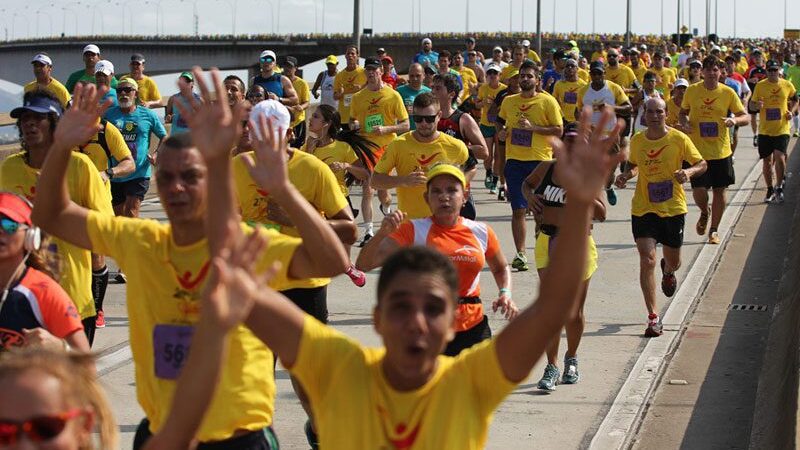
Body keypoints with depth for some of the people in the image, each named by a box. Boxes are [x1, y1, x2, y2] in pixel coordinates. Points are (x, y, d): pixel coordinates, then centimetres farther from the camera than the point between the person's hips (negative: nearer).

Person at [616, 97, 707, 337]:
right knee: (647, 260, -12)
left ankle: (667, 272, 56)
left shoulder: (679, 139, -9)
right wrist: (626, 175, -4)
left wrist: (689, 172, -23)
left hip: (673, 209, -1)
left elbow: (702, 164, -1)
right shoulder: (636, 141, 0)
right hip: (643, 209, 1)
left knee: (673, 262, 15)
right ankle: (653, 319, -7)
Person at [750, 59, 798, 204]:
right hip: (764, 130, 1)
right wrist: (757, 105, -20)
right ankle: (770, 189, 23)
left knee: (779, 157, -16)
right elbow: (752, 104, 3)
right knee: (767, 161, 7)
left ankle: (779, 188, 0)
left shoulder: (787, 85, 0)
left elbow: (794, 100, 18)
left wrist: (791, 111, 0)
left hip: (782, 129, -1)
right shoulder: (760, 86, -2)